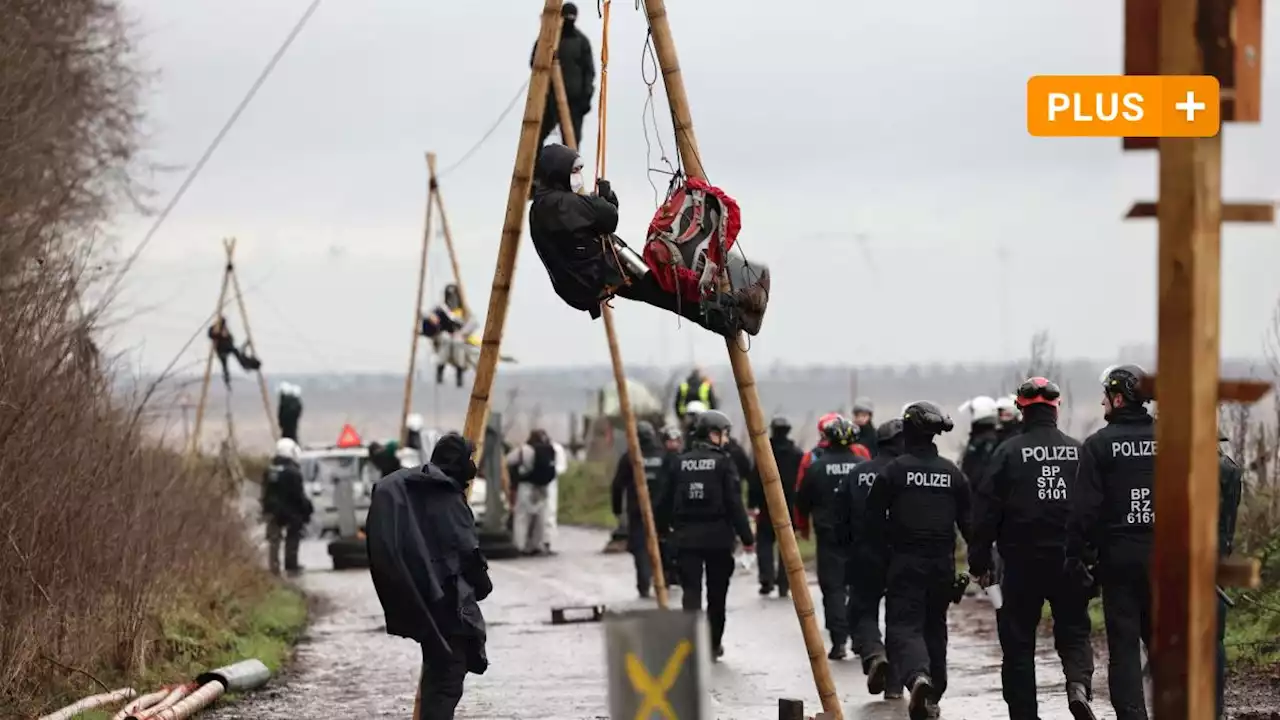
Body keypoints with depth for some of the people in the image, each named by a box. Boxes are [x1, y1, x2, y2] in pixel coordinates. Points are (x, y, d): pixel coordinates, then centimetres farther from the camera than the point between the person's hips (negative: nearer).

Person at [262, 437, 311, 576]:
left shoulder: (269, 471, 6)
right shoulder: (292, 471, -17)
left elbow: (265, 493, 12)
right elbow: (299, 494, -17)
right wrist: (306, 510, -7)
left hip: (272, 511, 6)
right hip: (290, 511, -6)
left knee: (273, 539, 7)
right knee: (292, 539, 6)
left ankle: (273, 567, 3)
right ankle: (291, 566, 7)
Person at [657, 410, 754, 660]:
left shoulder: (681, 463, 5)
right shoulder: (723, 462, -6)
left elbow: (666, 503, 7)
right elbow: (735, 503, -9)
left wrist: (675, 527, 20)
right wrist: (746, 536, -5)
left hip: (686, 538, 2)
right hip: (718, 537, -2)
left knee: (691, 591, -1)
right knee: (717, 594, 12)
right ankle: (713, 644, 20)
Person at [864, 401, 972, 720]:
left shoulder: (895, 470, -9)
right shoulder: (953, 473, 2)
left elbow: (873, 518, -8)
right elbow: (968, 522, 4)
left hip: (905, 562, -4)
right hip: (942, 563, 4)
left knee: (904, 625, -6)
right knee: (935, 626, 18)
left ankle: (918, 675, -34)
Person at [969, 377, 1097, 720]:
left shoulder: (1008, 453, -5)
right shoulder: (1079, 451, 1)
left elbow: (986, 511, -6)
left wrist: (980, 562, 1)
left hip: (1022, 563, -2)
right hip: (1071, 562, 2)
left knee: (1018, 641, 8)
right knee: (1074, 630, 13)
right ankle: (1079, 684, -14)